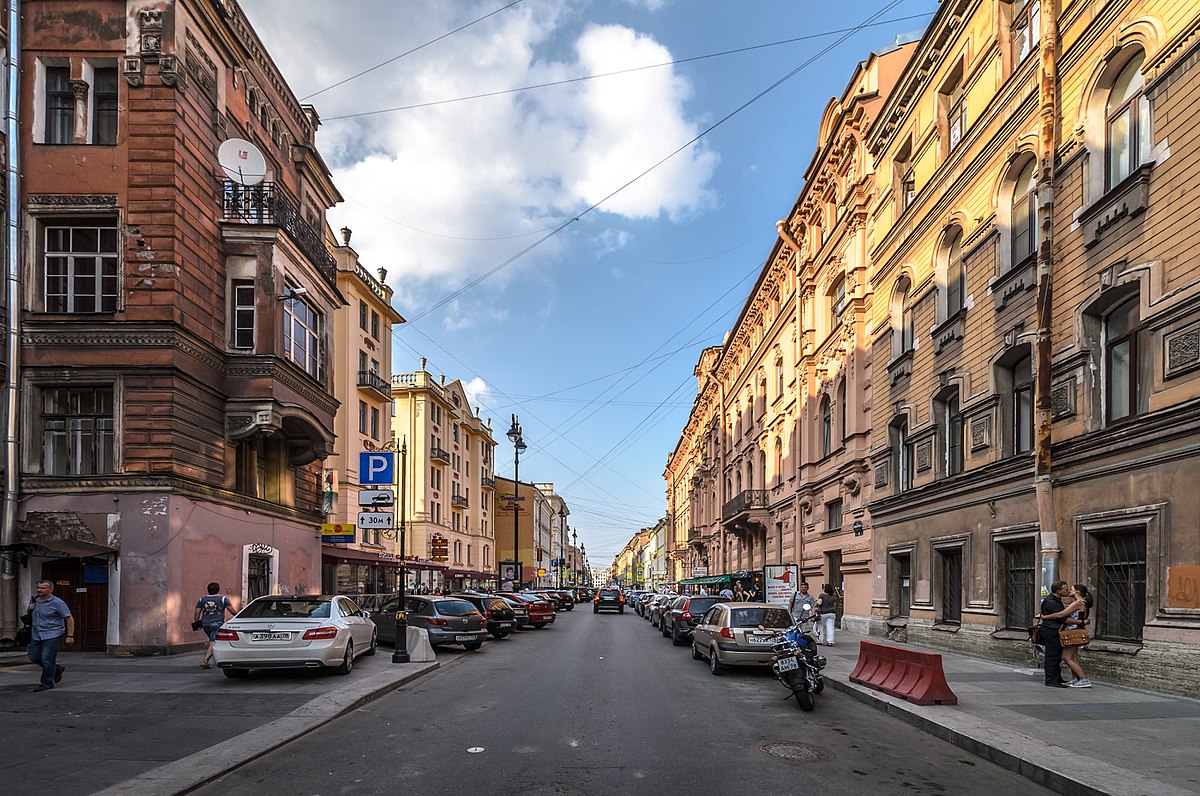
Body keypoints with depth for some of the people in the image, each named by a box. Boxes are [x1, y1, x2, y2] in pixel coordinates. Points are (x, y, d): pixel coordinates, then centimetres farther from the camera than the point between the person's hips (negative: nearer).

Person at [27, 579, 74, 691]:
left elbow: (70, 619, -13)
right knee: (34, 657, 9)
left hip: (53, 635, -8)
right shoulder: (34, 599, 6)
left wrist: (70, 636, -18)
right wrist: (29, 609, 1)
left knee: (47, 659, -9)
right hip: (36, 634, 8)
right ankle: (57, 669, 28)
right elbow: (28, 612, 27)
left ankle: (47, 683, 5)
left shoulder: (57, 603, -14)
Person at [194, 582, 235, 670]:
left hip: (205, 624, 5)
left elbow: (197, 613, 5)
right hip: (217, 624, -5)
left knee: (211, 641, 23)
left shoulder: (202, 599, 12)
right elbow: (232, 611, -1)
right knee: (213, 643, -8)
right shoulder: (223, 599, 2)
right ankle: (205, 661, -22)